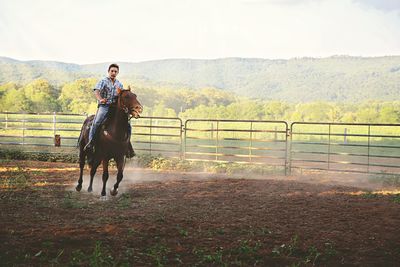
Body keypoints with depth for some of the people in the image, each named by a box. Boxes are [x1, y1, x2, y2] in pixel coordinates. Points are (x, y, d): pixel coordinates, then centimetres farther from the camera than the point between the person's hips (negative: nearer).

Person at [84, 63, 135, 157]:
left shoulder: (120, 84, 17)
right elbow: (96, 91, -11)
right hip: (104, 106, -4)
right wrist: (100, 99, -32)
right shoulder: (103, 81, 5)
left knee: (127, 125, -8)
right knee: (96, 122, -30)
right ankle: (90, 142, -23)